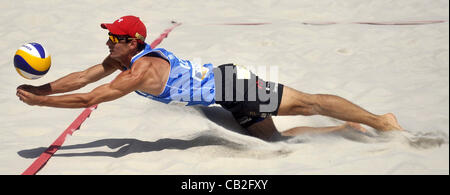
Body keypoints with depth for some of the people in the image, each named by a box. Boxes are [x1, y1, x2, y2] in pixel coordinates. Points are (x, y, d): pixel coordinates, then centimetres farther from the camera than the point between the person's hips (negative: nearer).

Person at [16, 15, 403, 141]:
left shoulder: (141, 71, -23)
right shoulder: (122, 58, 4)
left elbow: (89, 99, -24)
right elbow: (81, 78, 10)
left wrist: (38, 102, -16)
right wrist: (40, 88, 3)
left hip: (231, 85, -8)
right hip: (225, 87, 8)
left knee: (307, 102, -3)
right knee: (275, 138, 15)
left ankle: (381, 122, 5)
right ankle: (349, 128, 20)